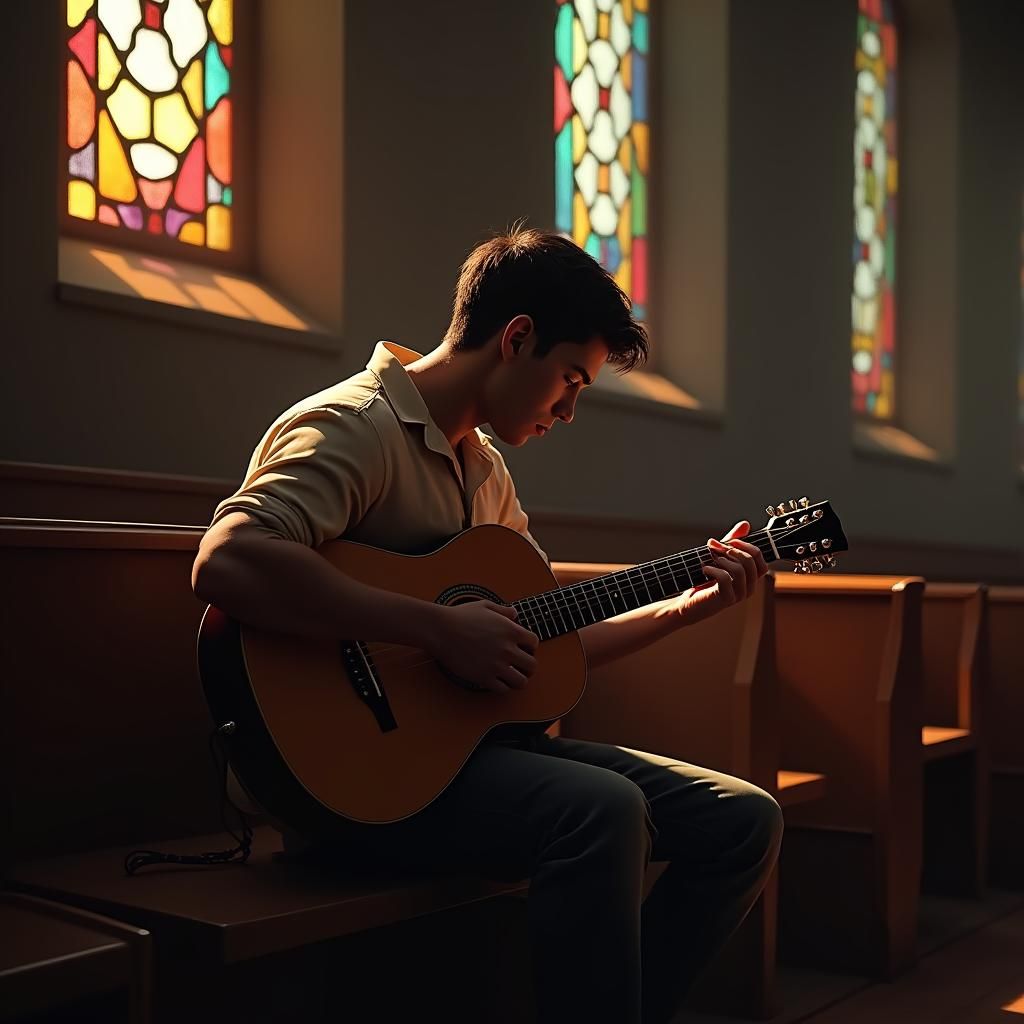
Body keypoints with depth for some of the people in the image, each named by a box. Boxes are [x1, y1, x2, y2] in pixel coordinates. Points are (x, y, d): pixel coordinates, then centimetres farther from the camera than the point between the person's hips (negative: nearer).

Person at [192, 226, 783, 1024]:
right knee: (603, 810, -34)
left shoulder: (485, 469, 17)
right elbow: (226, 563, -30)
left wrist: (696, 603, 13)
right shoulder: (357, 426, -12)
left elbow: (548, 641, 20)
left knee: (745, 819, 1)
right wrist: (440, 629, -27)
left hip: (477, 739, 9)